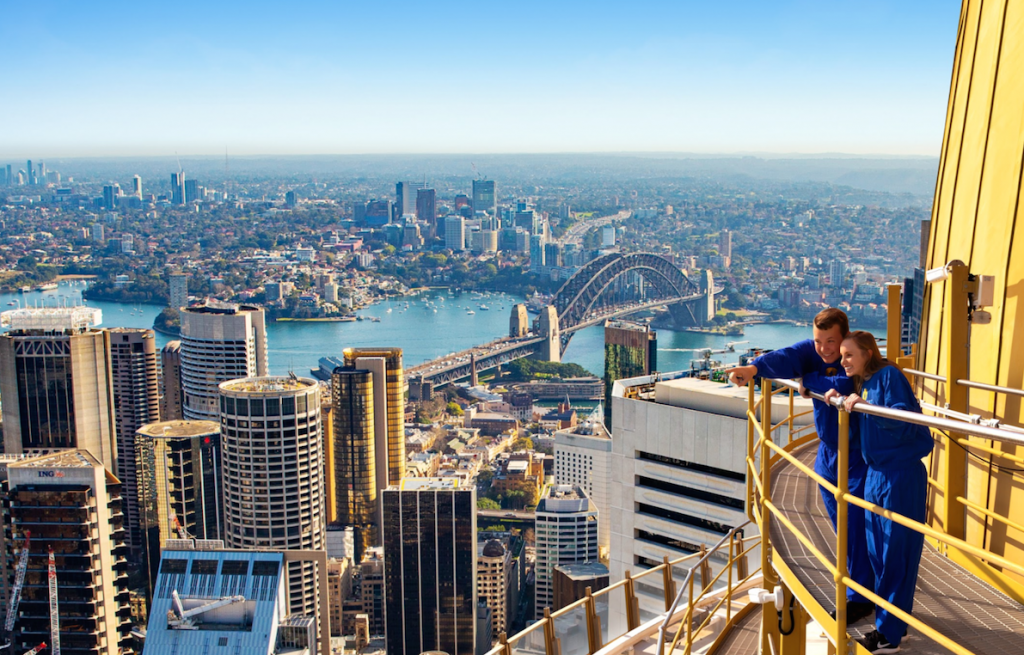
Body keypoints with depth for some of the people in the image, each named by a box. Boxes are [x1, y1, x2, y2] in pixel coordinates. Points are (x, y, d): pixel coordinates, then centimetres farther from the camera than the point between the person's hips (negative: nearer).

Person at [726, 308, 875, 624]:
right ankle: (860, 583, 33)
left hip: (857, 457, -6)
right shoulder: (813, 351, -3)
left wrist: (808, 379, -22)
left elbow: (845, 386, -39)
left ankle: (860, 598, 12)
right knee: (841, 527, 16)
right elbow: (787, 358, -22)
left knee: (856, 527, -1)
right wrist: (754, 368, -41)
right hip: (827, 453, 7)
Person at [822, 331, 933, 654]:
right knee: (877, 551, 14)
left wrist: (864, 406, -31)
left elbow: (902, 419, -23)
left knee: (895, 554, -3)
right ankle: (892, 623, 26)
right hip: (877, 473, 9)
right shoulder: (863, 382, 13)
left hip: (902, 476, -9)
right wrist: (842, 403, 2)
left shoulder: (889, 376, -12)